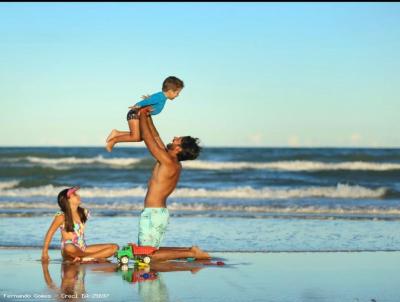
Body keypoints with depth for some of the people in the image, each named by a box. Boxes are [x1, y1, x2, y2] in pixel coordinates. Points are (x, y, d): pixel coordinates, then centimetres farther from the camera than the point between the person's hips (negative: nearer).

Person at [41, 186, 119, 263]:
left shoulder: (83, 212, 9)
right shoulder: (61, 216, -7)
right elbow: (50, 233, -3)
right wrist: (45, 252, -6)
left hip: (82, 249, 7)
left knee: (114, 247, -9)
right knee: (69, 248, -44)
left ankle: (84, 258, -26)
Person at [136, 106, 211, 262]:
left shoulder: (169, 162, -18)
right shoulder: (173, 162, 9)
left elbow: (148, 139, -13)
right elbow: (156, 137, 19)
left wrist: (142, 116, -1)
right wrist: (147, 116, 20)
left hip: (154, 214, -10)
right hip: (155, 212, 10)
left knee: (148, 256, -9)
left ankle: (190, 253, -6)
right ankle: (189, 250, 12)